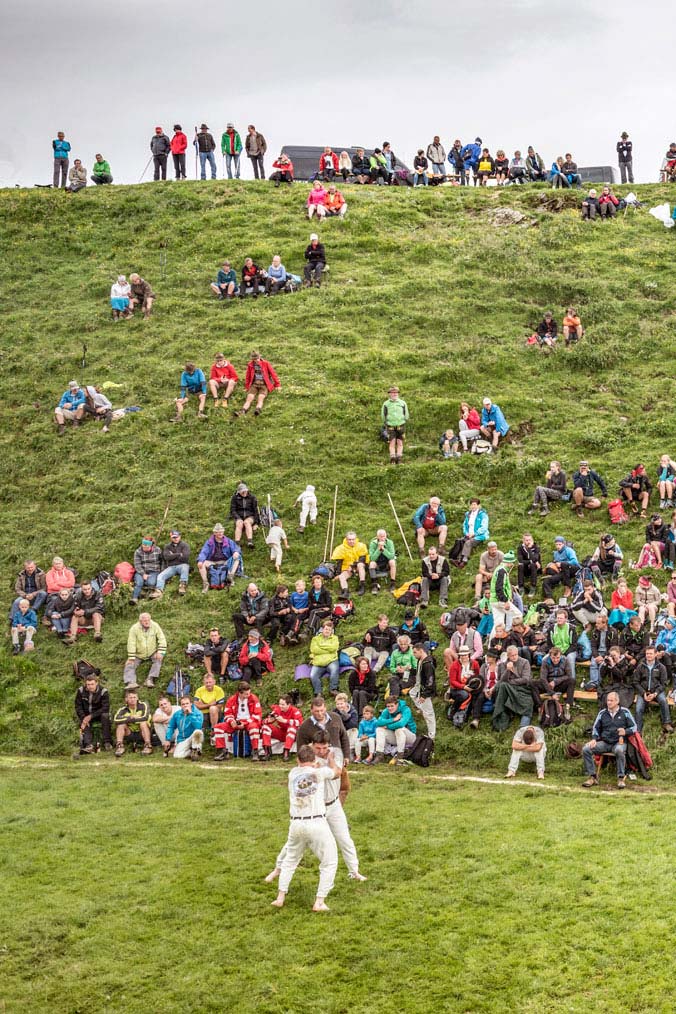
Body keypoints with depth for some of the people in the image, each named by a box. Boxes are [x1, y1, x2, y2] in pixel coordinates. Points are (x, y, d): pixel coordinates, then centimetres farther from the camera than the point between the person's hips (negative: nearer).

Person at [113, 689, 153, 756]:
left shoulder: (143, 705, -11)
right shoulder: (123, 709, -7)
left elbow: (146, 717, -30)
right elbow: (116, 720, -27)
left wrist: (128, 719, -21)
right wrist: (131, 718, -28)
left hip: (142, 733, -2)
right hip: (130, 734, 2)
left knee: (143, 723, -30)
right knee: (121, 724, -21)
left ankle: (148, 746, -28)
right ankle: (119, 746, -23)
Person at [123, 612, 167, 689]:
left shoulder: (155, 626, -11)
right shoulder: (134, 628, -16)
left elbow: (162, 640, -9)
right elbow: (131, 644, -16)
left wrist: (160, 652, -20)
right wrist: (131, 658, -18)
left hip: (152, 653, 0)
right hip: (138, 655, 0)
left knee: (159, 659, -26)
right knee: (129, 665, -18)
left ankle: (150, 679, -35)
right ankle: (130, 683, -36)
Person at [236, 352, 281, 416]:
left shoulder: (266, 363, 3)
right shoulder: (250, 365, 10)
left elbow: (273, 374, 6)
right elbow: (248, 376, 19)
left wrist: (277, 385, 5)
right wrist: (246, 387, 20)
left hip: (264, 384, -2)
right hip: (254, 384, 2)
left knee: (260, 398, -32)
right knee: (249, 398, -26)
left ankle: (258, 410, -60)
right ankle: (242, 411, -50)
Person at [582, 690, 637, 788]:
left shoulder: (625, 712, 5)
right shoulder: (602, 713, 13)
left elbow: (634, 727, 6)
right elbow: (596, 728, 19)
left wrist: (625, 732, -15)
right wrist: (594, 739, 0)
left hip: (619, 742, -3)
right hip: (604, 742, 4)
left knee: (619, 750, -41)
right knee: (586, 749, -21)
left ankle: (621, 778, -26)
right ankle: (592, 777, -12)